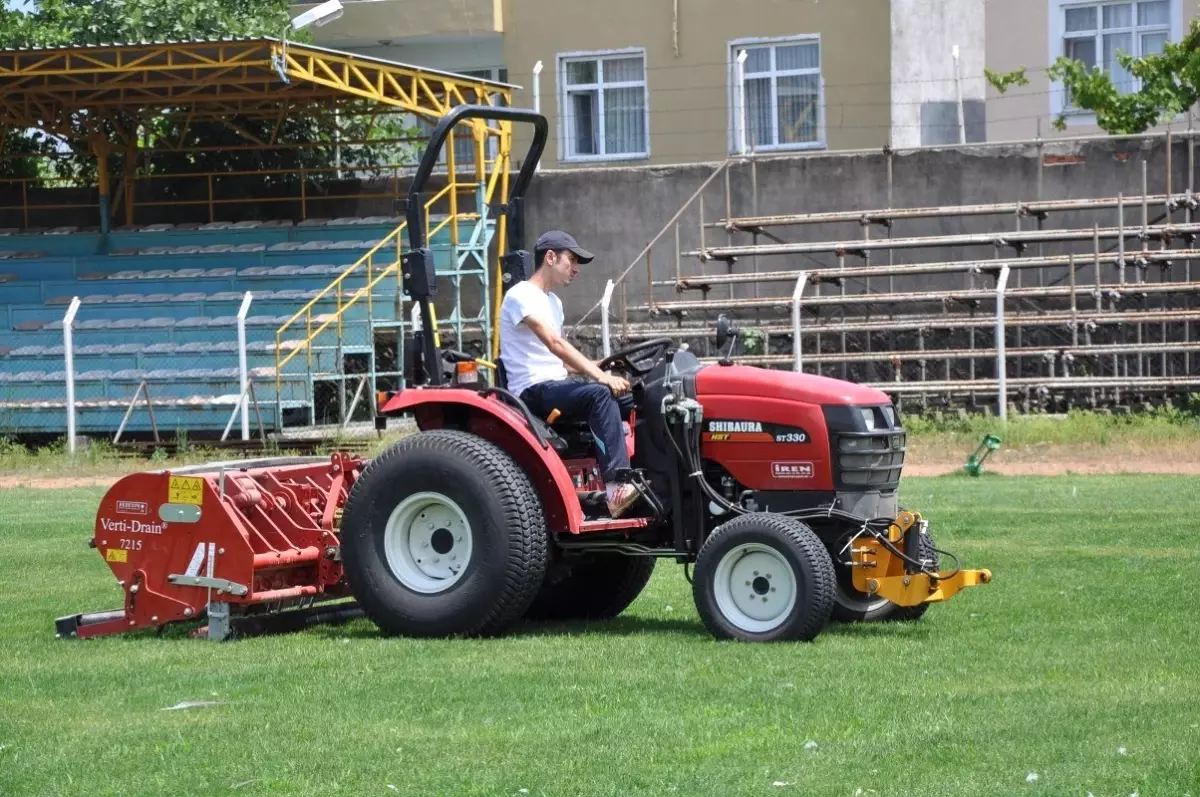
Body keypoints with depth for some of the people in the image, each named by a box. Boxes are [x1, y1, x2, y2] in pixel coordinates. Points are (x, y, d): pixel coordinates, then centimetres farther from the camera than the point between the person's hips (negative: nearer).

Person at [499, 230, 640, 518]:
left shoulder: (553, 302, 22)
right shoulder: (521, 296, -10)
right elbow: (554, 343, -23)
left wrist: (599, 368, 5)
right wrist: (599, 375, -30)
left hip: (557, 384, 9)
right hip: (534, 390, -9)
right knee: (599, 394, -34)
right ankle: (617, 488, -45)